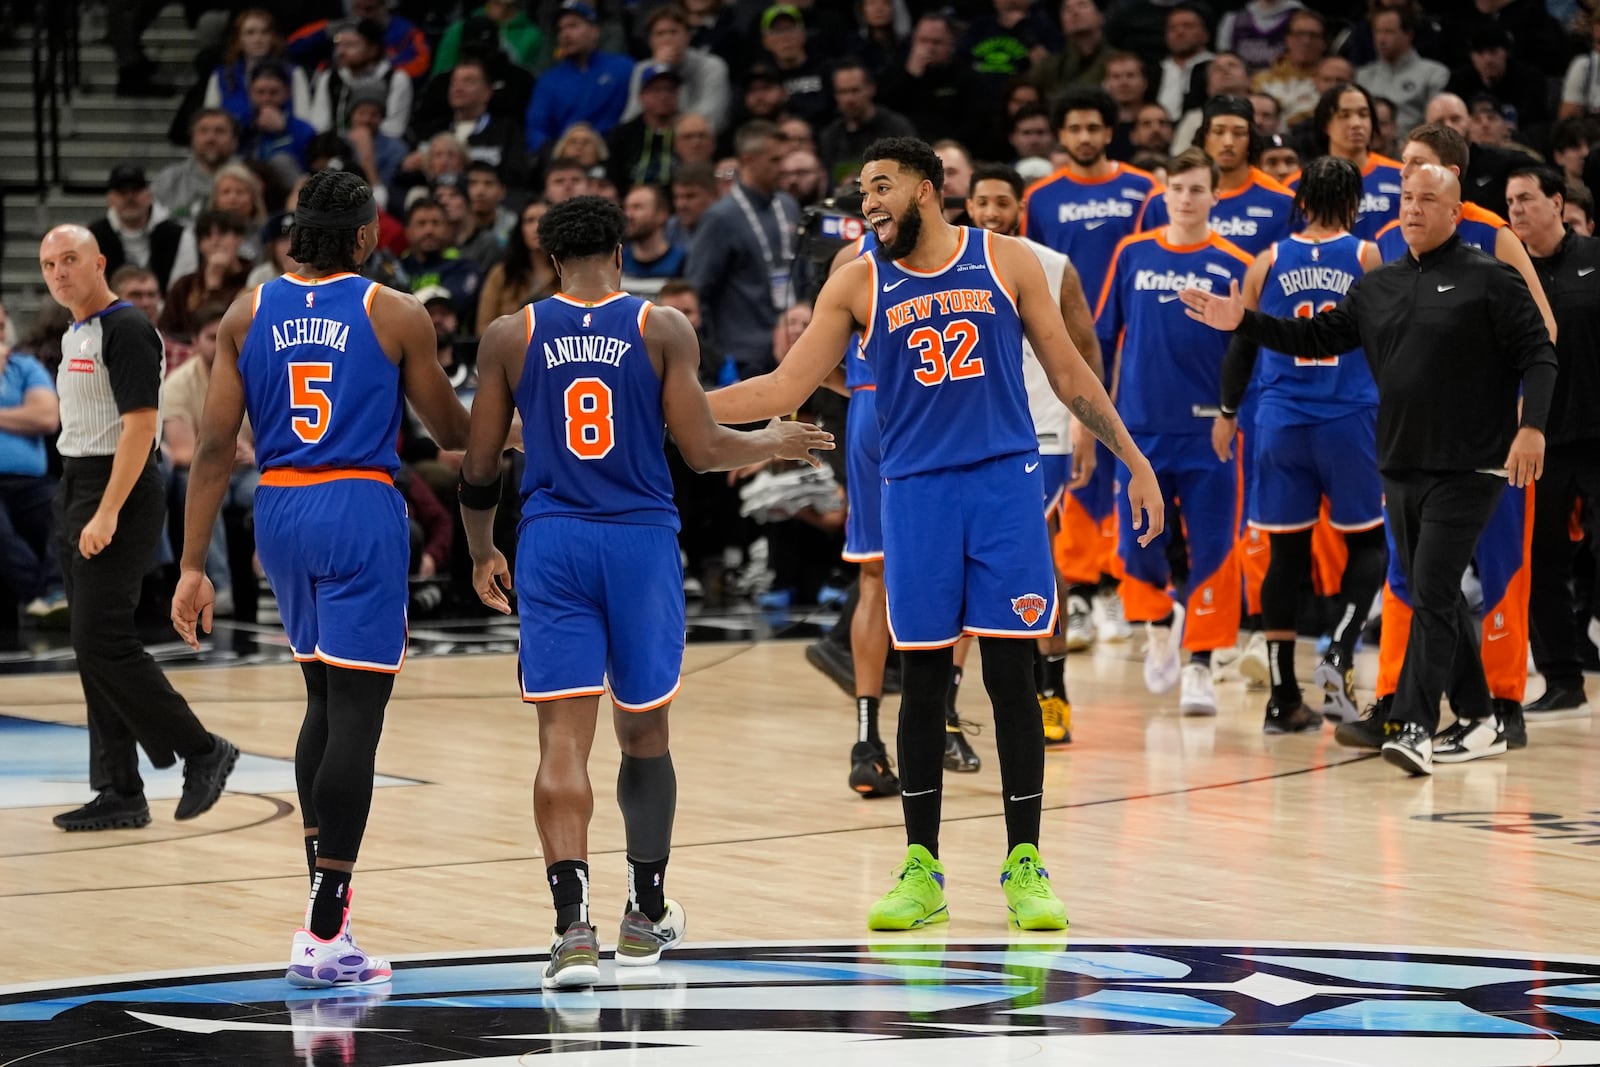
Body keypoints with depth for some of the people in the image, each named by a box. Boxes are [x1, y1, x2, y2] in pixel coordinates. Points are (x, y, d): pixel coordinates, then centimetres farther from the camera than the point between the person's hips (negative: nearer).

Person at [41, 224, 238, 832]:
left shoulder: (126, 330, -13)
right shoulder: (74, 336, 16)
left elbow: (140, 425, -20)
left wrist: (107, 513, -25)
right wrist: (79, 507, 17)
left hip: (118, 494, -10)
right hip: (76, 489, 10)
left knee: (102, 641, -14)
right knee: (93, 647, 7)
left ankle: (202, 752, -3)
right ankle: (120, 794, 10)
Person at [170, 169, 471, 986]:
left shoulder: (247, 316, 4)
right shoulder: (396, 316, -4)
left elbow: (214, 447, 0)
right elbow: (452, 435, 6)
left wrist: (193, 566, 2)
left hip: (279, 513, 5)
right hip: (361, 513, -5)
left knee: (325, 704, 21)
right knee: (355, 716, -5)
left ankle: (327, 901, 22)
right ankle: (322, 934, -10)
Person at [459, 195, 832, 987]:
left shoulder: (510, 336, 2)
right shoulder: (663, 330, 0)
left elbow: (478, 469, 4)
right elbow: (702, 451, -4)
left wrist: (481, 552, 21)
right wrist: (774, 443, 16)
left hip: (551, 543, 0)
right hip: (642, 541, 0)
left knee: (563, 740, -3)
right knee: (643, 733, 16)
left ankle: (573, 926, -17)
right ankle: (647, 914, 29)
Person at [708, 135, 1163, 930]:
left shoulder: (1006, 262, 3)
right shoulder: (859, 283, 4)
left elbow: (1069, 374, 8)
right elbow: (786, 387, 3)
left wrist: (1136, 463, 7)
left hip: (1005, 483, -1)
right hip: (915, 491, 1)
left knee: (1011, 674, -2)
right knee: (921, 679, 3)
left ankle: (1025, 867, 5)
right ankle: (921, 871, 11)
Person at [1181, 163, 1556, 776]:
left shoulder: (1490, 281, -5)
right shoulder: (1378, 287, 13)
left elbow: (1538, 355, -8)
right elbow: (1318, 338, 16)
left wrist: (1532, 426, -20)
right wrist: (1243, 323, 7)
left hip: (1467, 469, -7)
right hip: (1400, 467, 7)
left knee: (1432, 592, -13)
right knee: (1434, 598, 11)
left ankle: (1414, 726, -15)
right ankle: (1479, 722, 20)